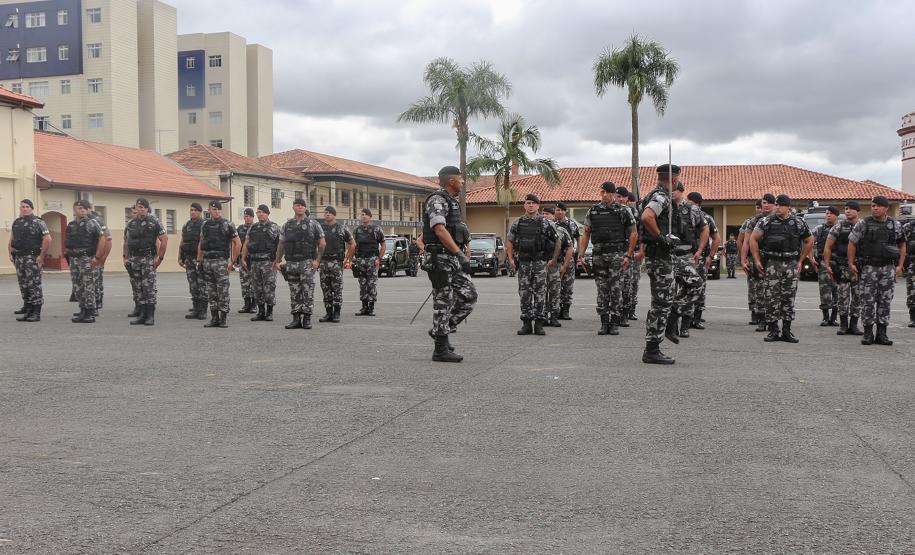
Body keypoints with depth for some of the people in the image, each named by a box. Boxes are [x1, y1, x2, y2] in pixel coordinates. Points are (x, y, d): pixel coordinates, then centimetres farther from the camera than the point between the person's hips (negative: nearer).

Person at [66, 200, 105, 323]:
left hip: (87, 259, -7)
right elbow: (68, 243, 23)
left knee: (88, 286, -8)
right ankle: (83, 311, 16)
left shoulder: (92, 223, -5)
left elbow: (102, 240, -10)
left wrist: (97, 257, -14)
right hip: (74, 260, 7)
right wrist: (69, 254, 12)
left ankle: (90, 314, -6)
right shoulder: (71, 225, 14)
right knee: (78, 287, 9)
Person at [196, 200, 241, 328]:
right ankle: (214, 318, 13)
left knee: (223, 291, -6)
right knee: (211, 292, 8)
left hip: (221, 261, -5)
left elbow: (238, 244, -3)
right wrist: (199, 260, 13)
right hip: (207, 261, 5)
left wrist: (233, 261, -7)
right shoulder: (205, 225, 12)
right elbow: (201, 244, 21)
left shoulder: (227, 224, -3)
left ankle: (223, 319, 0)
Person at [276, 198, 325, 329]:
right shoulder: (287, 225, 11)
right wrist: (277, 261, 7)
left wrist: (317, 260, -7)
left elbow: (322, 243, 0)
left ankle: (307, 319, 0)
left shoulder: (313, 224, 1)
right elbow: (281, 245, 15)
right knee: (294, 293, 5)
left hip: (307, 262, -3)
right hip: (291, 263, 3)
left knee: (307, 292, -5)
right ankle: (296, 319, 10)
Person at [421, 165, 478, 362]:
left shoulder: (452, 202, 19)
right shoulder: (437, 200, -13)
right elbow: (440, 230, -25)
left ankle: (440, 330, 16)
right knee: (444, 301, -5)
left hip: (453, 259, 9)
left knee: (469, 296, 5)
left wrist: (461, 255, 23)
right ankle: (441, 349, 3)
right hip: (440, 259, -9)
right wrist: (459, 254, -30)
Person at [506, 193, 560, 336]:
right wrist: (511, 259, 2)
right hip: (523, 263, 2)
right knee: (524, 294, 3)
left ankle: (539, 324, 2)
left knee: (540, 293, -2)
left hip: (540, 262, -2)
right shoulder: (517, 223, 7)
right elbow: (510, 242, 12)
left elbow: (557, 242, 6)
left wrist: (554, 260, 0)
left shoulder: (545, 223, 2)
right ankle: (526, 324, 9)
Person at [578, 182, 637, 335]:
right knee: (602, 291, 5)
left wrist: (628, 255, -7)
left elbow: (633, 234, 1)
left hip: (617, 255, -3)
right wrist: (581, 255, 2)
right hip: (598, 256, 3)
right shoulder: (593, 211, 11)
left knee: (616, 290, -4)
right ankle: (604, 323, 11)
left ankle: (614, 323, 1)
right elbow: (585, 234, 12)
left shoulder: (623, 211, 1)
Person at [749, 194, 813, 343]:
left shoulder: (798, 223, 4)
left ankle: (786, 331, 10)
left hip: (791, 264, 1)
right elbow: (753, 239, 5)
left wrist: (800, 261, 11)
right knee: (772, 298, -3)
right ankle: (773, 331, 3)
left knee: (789, 298, 3)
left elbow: (809, 242, 15)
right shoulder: (766, 222, 1)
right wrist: (757, 260, 0)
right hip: (772, 264, -1)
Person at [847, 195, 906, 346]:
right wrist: (851, 264, -4)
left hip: (888, 269, 2)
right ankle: (868, 333, 6)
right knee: (867, 301, -2)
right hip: (868, 268, -2)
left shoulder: (895, 225, 6)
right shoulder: (863, 224, -1)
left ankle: (881, 334, 9)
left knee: (885, 301, 4)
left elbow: (902, 245, 13)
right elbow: (852, 243, 2)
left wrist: (900, 265, 5)